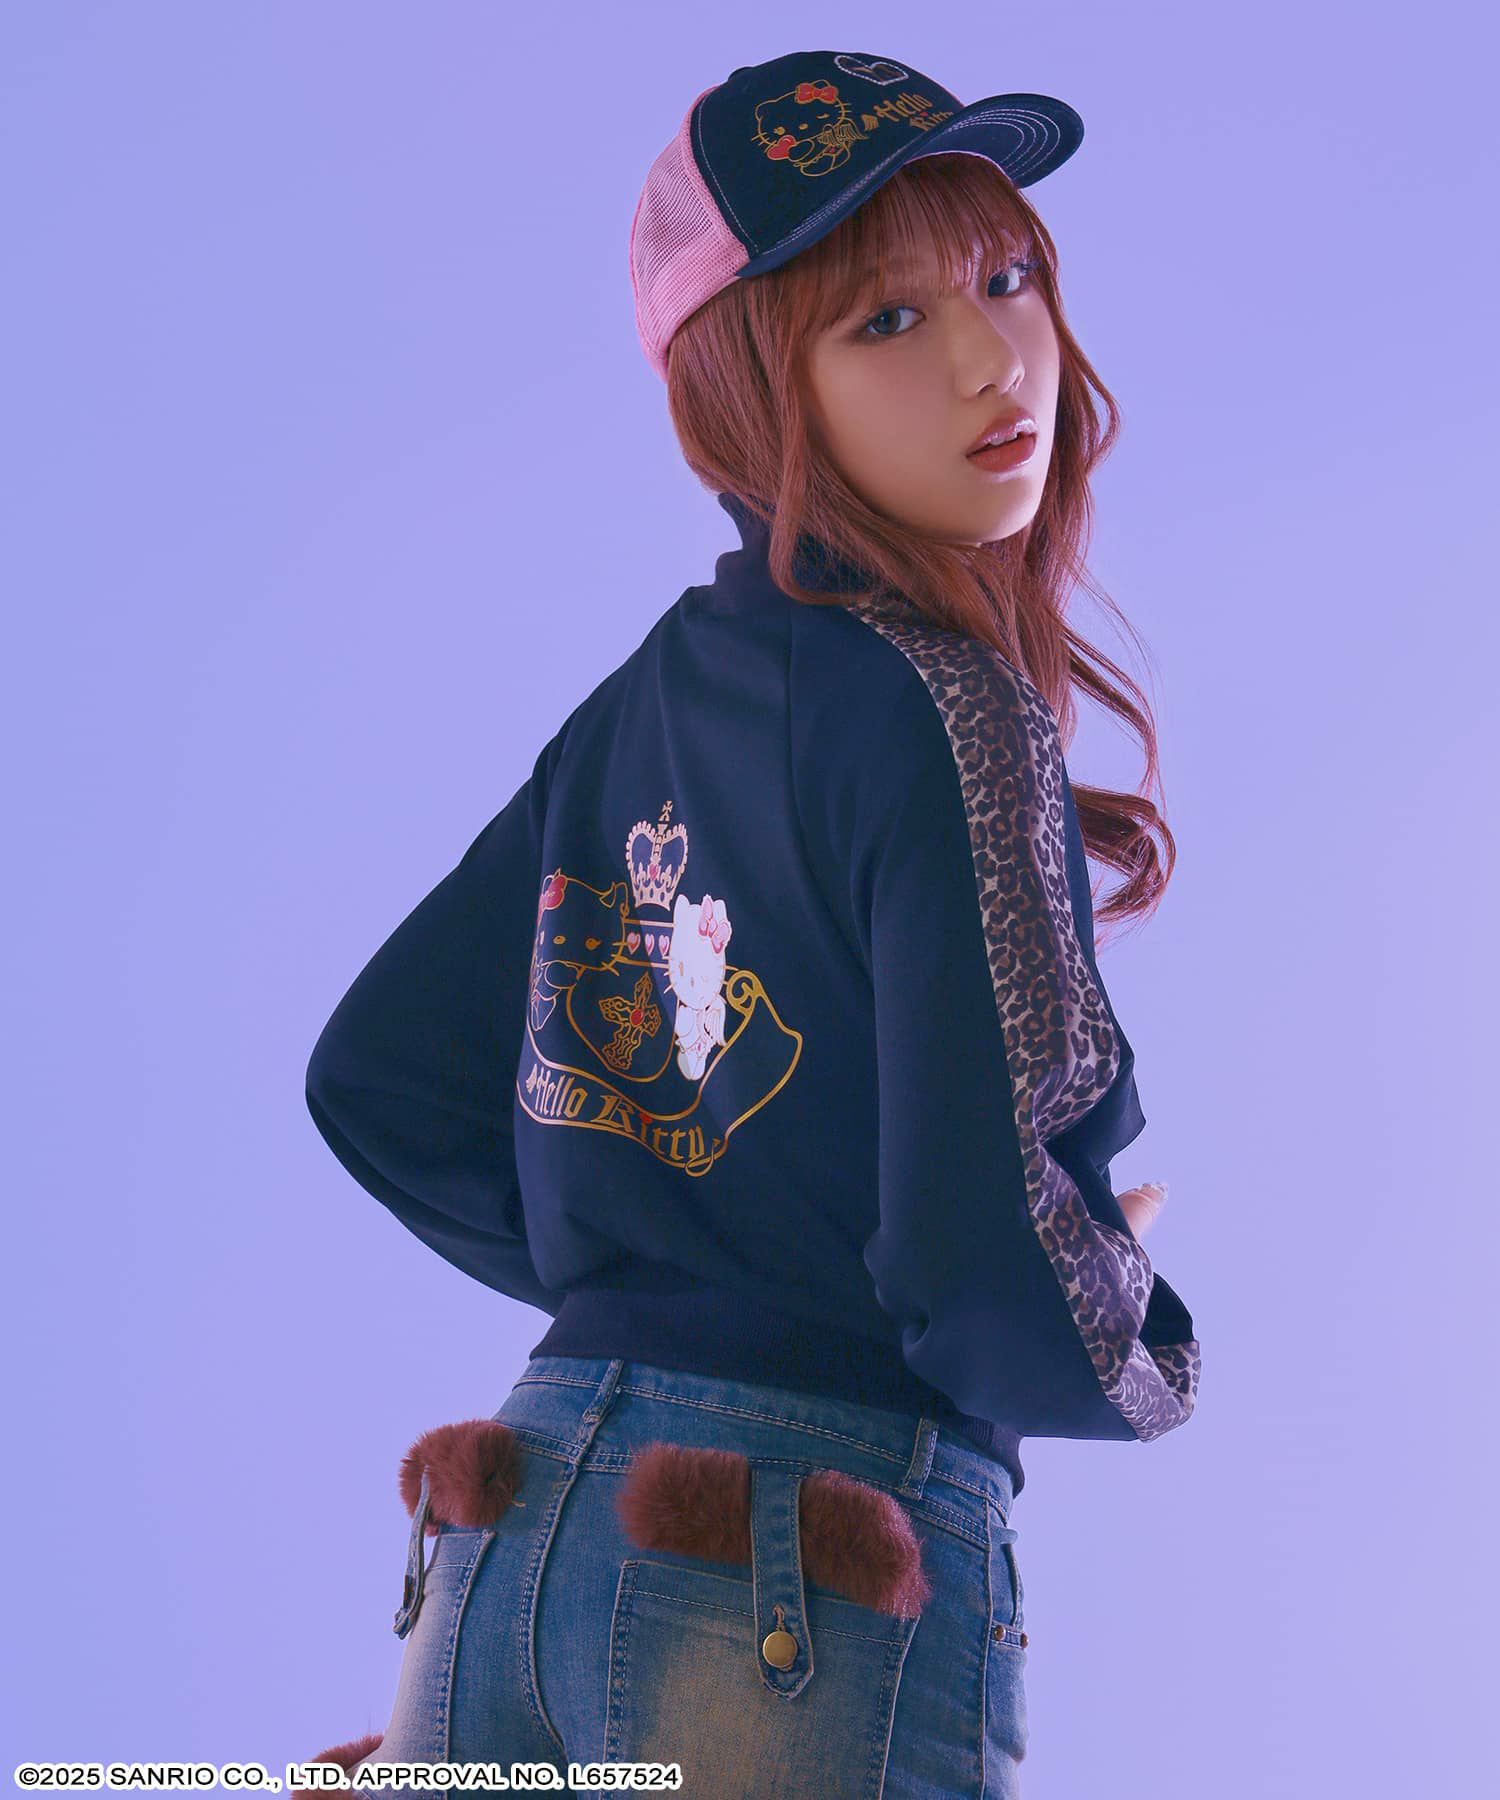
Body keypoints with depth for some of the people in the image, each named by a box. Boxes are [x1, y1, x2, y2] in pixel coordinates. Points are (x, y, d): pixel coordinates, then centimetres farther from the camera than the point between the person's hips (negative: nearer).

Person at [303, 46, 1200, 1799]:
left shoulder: (640, 703, 9)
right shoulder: (944, 714, -12)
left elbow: (379, 1087, 15)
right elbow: (987, 1261, -19)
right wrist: (1146, 1355, 3)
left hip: (512, 1538, 7)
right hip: (816, 1625, -7)